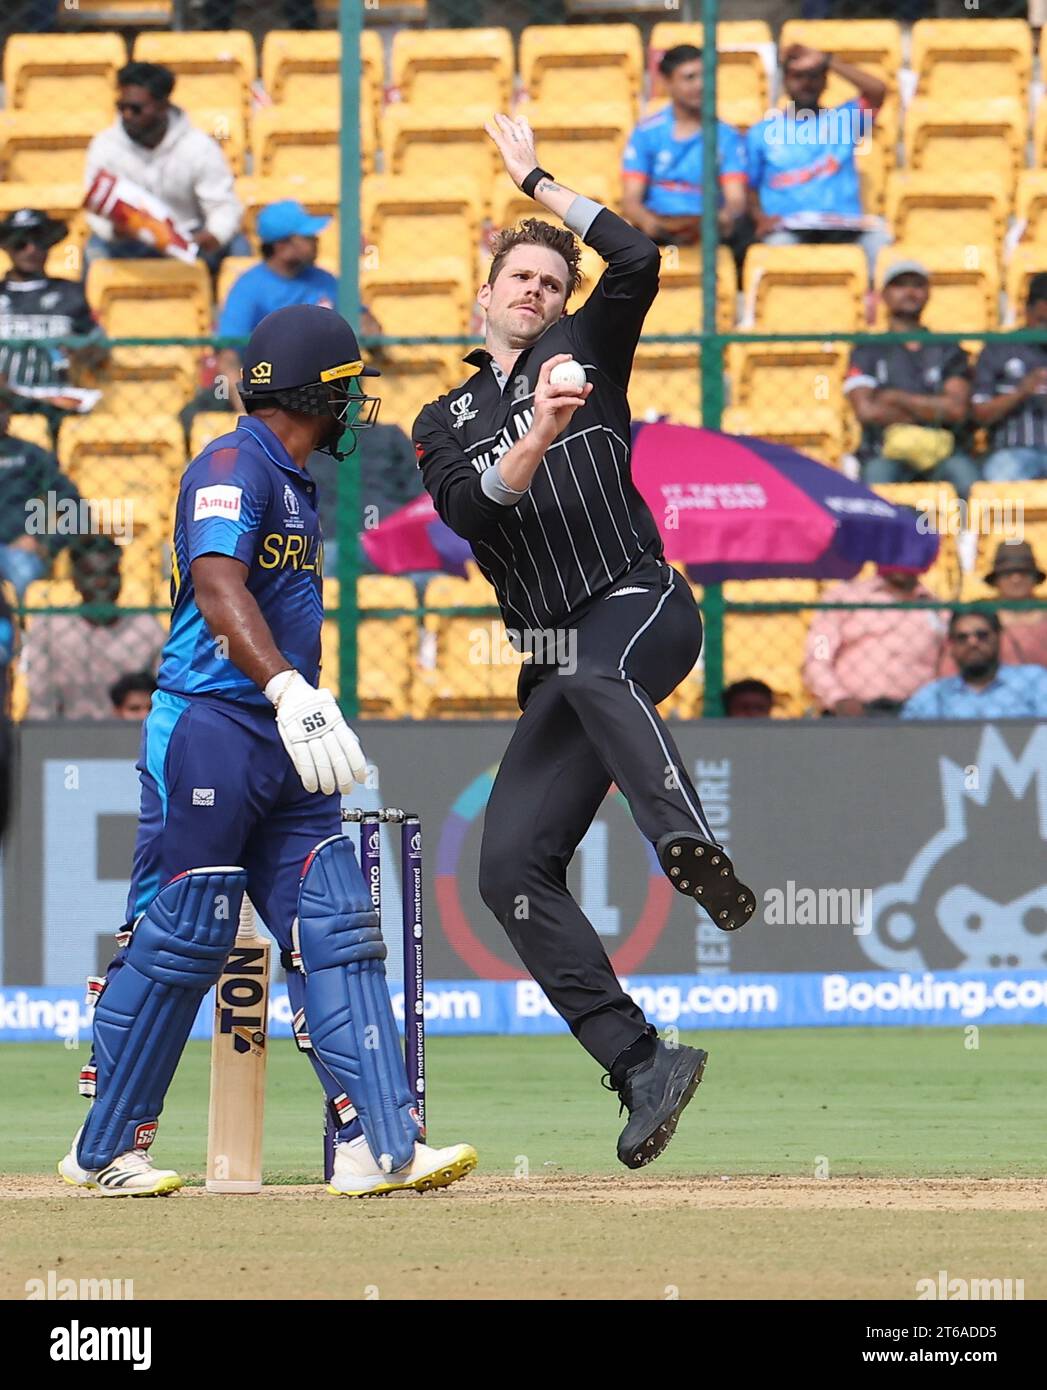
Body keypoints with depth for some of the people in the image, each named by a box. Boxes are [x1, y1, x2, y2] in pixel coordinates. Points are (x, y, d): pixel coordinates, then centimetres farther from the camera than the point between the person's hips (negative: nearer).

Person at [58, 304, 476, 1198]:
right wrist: (290, 691, -38)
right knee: (179, 941, -5)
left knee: (337, 934, -1)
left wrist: (311, 714, 23)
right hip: (209, 729, -9)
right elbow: (218, 588, -26)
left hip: (284, 751, 9)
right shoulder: (233, 467, -10)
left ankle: (380, 1147, -6)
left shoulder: (294, 485, 20)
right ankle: (104, 1149, 6)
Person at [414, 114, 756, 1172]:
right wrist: (538, 437, -19)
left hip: (640, 605, -5)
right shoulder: (442, 422, 21)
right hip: (554, 665, 5)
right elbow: (470, 508, -1)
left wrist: (536, 180, 5)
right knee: (512, 866, -9)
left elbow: (638, 259, -4)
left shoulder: (584, 350, 15)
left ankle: (695, 856, -63)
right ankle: (641, 1064, -9)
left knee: (594, 673, -41)